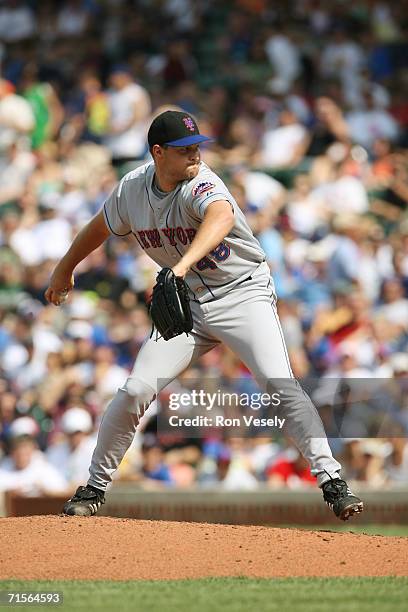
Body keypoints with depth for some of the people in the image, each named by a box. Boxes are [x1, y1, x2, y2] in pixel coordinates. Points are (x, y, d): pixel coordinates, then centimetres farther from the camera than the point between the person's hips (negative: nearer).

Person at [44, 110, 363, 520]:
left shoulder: (201, 185, -23)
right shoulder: (132, 190, -5)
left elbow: (222, 217, -48)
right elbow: (100, 227, 17)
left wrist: (183, 265, -65)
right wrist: (64, 270, 30)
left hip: (244, 294, -4)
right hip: (187, 304, 4)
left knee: (279, 384, -24)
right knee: (135, 391, -7)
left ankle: (332, 483, -21)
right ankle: (94, 487, 11)